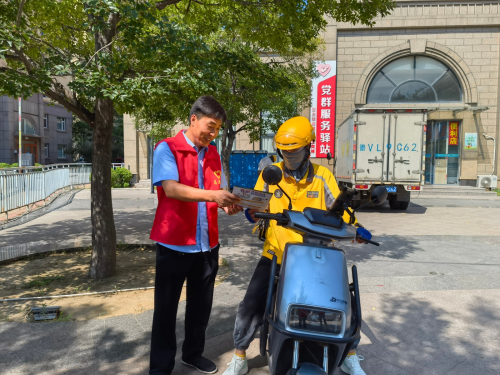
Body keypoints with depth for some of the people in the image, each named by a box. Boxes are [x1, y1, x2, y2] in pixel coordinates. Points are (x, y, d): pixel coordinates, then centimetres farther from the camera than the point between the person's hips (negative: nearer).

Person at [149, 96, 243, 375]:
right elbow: (171, 189, -22)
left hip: (207, 244, 6)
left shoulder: (213, 154, 10)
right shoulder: (167, 148, -8)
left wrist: (228, 204, -11)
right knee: (166, 309, 8)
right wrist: (213, 195, -33)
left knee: (201, 306, 18)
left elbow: (220, 191, 13)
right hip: (174, 243, -5)